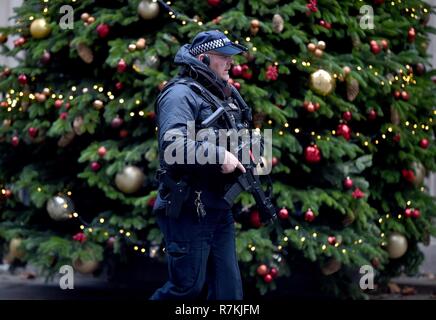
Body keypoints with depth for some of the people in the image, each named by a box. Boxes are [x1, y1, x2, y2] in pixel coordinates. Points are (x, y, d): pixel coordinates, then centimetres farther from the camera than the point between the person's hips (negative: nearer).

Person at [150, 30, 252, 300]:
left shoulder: (225, 95, 15)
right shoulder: (181, 93, -13)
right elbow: (172, 144, -28)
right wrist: (219, 155, -28)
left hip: (220, 208, 9)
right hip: (189, 211, -9)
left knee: (229, 289, 9)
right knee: (188, 287, -2)